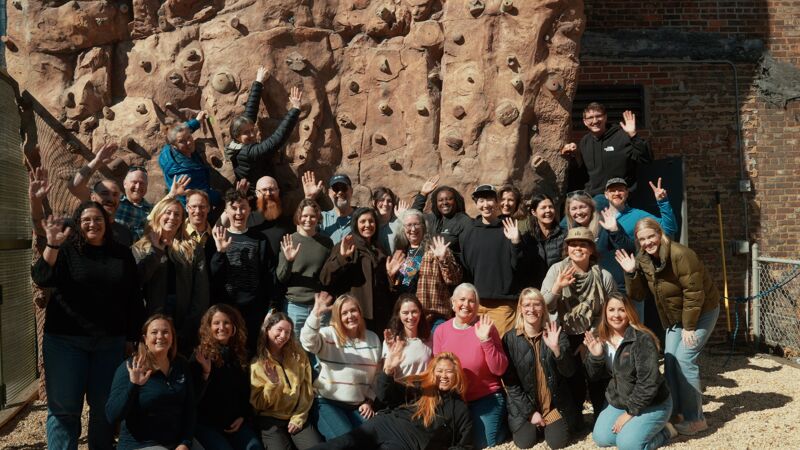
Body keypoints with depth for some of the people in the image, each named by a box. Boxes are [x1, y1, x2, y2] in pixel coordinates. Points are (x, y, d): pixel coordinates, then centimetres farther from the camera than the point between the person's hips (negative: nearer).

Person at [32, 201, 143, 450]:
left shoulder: (122, 254, 7)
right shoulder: (66, 250, 1)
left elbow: (134, 298, 10)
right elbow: (42, 279, -16)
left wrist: (135, 337, 7)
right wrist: (52, 245, -29)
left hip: (111, 343, 2)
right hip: (66, 341, -2)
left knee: (104, 406, 9)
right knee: (64, 408, 2)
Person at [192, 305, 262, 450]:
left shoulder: (240, 354, 10)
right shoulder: (200, 355, -2)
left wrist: (243, 416, 6)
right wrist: (206, 372, -23)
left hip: (235, 421, 3)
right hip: (206, 422, -3)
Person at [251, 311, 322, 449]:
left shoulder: (299, 356, 6)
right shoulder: (256, 362, -2)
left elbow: (307, 390, 4)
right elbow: (258, 404, -4)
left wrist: (299, 418, -5)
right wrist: (273, 384, -20)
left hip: (298, 416, 2)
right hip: (270, 419, -2)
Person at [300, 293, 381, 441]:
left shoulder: (372, 338, 8)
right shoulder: (328, 334, -7)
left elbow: (376, 375, 14)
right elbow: (308, 342, -31)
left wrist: (369, 401, 5)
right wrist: (316, 313, -45)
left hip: (359, 405, 4)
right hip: (329, 403, -4)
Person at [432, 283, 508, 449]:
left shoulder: (485, 327, -10)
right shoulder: (440, 331, -2)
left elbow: (499, 370, -14)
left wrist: (485, 340, -25)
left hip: (486, 398, -3)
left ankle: (502, 421, 24)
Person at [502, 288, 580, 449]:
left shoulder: (555, 334, -4)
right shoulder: (510, 339, -7)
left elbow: (569, 372, -10)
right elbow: (509, 381, -6)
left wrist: (556, 349, -28)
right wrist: (530, 412, -11)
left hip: (555, 403, 1)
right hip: (524, 405, 0)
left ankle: (551, 423, 19)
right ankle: (533, 422, 18)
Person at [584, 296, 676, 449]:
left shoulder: (643, 339, -24)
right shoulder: (602, 340, -2)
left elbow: (649, 382, -26)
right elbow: (596, 375, 3)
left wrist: (630, 413, -21)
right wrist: (595, 356, -19)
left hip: (652, 405, -6)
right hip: (619, 402, 7)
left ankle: (665, 431, 6)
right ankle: (634, 425, 18)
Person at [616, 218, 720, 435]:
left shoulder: (681, 255, -27)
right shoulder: (643, 260, -5)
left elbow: (694, 293, -25)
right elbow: (637, 294, -2)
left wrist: (689, 327, -21)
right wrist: (630, 273, -19)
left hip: (701, 311, -7)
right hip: (675, 315, 7)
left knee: (684, 358, -14)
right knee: (670, 359, 2)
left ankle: (695, 418, -5)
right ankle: (672, 411, 12)